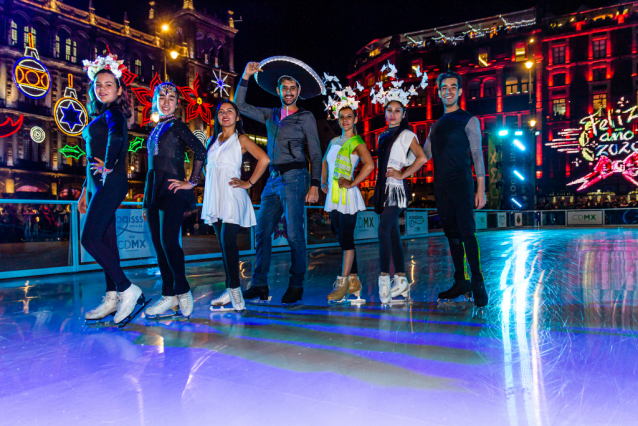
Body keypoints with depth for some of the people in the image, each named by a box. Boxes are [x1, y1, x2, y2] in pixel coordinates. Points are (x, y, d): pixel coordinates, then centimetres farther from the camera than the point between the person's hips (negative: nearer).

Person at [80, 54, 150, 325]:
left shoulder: (113, 112, -6)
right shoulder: (99, 117, 22)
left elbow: (116, 135, -31)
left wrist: (109, 166, -20)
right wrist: (85, 190, 23)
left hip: (110, 183, -9)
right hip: (97, 184, 9)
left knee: (90, 239, -12)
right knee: (106, 241, 8)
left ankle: (128, 290, -8)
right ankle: (112, 298, 13)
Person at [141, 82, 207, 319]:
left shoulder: (177, 126, -1)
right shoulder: (156, 129, 21)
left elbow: (200, 151, -14)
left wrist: (191, 182, -13)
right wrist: (147, 202, 19)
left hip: (172, 191, -8)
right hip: (154, 191, 8)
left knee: (168, 241, -13)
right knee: (158, 244, 5)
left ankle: (182, 291, 2)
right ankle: (169, 298, 11)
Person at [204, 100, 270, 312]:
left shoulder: (241, 139, 1)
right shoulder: (213, 140, 18)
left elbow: (264, 159, -11)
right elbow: (207, 165, 29)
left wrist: (249, 183, -10)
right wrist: (210, 180, 12)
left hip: (232, 195, -6)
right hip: (214, 196, 6)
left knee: (228, 241, -15)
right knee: (223, 243, 5)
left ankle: (234, 288, -10)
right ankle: (230, 291, 10)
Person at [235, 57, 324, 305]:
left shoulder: (306, 117, 4)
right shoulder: (271, 116, 18)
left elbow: (315, 154, -1)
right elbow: (240, 106, 22)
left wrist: (315, 185, -10)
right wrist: (246, 77, 14)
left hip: (294, 178, -5)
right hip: (273, 179, 6)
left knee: (294, 234, -6)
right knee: (262, 232, 1)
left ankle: (296, 286, 6)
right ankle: (260, 286, 8)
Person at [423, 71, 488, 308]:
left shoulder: (469, 120, 4)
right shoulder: (436, 126, 20)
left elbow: (477, 155, -1)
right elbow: (424, 155, 18)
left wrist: (481, 189, -8)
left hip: (461, 183, -5)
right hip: (441, 186, 6)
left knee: (466, 232, -11)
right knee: (452, 234, 7)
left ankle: (477, 282, -5)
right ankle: (461, 282, 13)